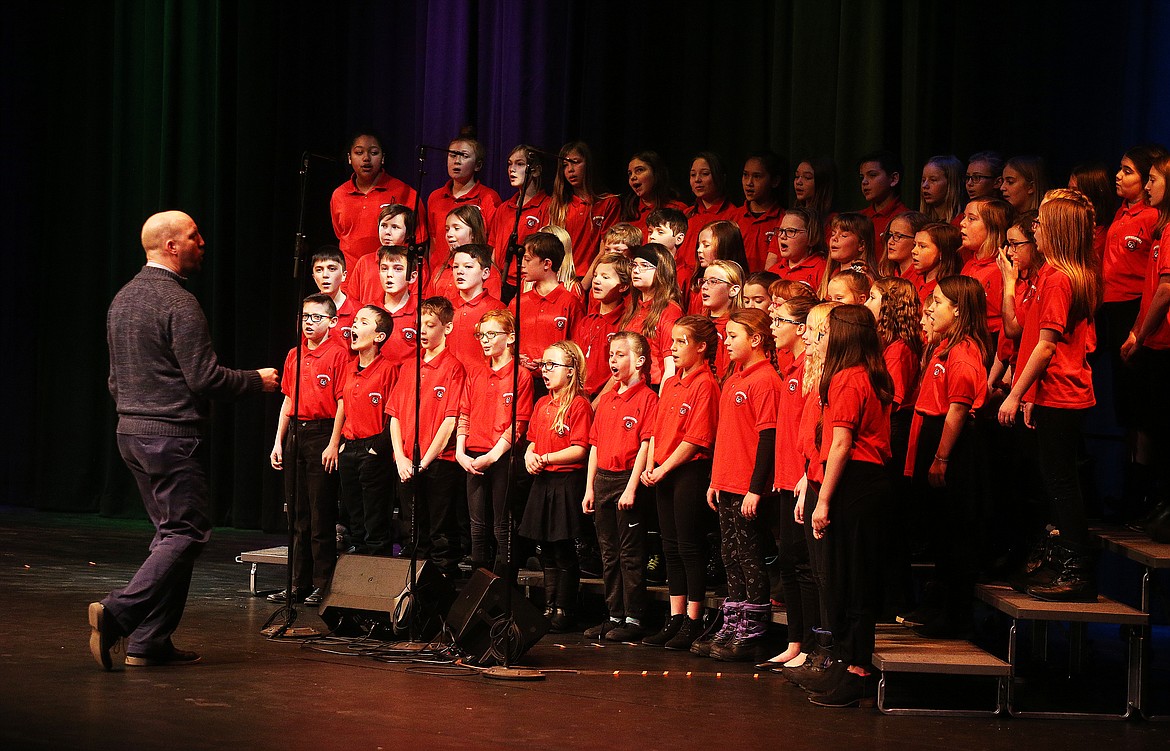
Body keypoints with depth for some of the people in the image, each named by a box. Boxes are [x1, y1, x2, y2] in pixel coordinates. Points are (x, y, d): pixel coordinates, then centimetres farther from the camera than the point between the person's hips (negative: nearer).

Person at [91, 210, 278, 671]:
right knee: (186, 533, -5)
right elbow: (204, 377, -18)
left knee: (170, 532, 13)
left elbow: (115, 376, 20)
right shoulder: (178, 303, -15)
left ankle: (150, 642, 9)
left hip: (130, 431, 9)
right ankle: (116, 613, -17)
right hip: (173, 436, -9)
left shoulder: (122, 299, 14)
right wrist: (256, 380, -3)